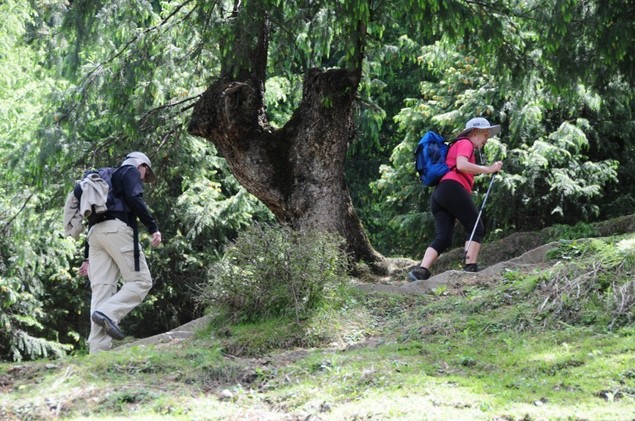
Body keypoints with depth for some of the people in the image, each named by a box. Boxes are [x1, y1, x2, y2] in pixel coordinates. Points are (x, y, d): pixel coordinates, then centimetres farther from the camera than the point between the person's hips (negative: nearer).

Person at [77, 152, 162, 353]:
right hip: (117, 228, -8)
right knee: (141, 280, -5)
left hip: (95, 231, 8)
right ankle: (108, 313, -26)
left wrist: (89, 258, 27)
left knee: (101, 289, -3)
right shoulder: (131, 171, 12)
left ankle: (98, 350, -12)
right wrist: (153, 227, -11)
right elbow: (134, 199, -10)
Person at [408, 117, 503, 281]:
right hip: (452, 189, -9)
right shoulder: (465, 143, 6)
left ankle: (421, 271, -19)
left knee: (443, 238, -2)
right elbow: (461, 165, -14)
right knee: (476, 228, -3)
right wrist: (487, 169, -9)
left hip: (438, 194, 9)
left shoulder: (457, 145, 35)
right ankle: (470, 269, -15)